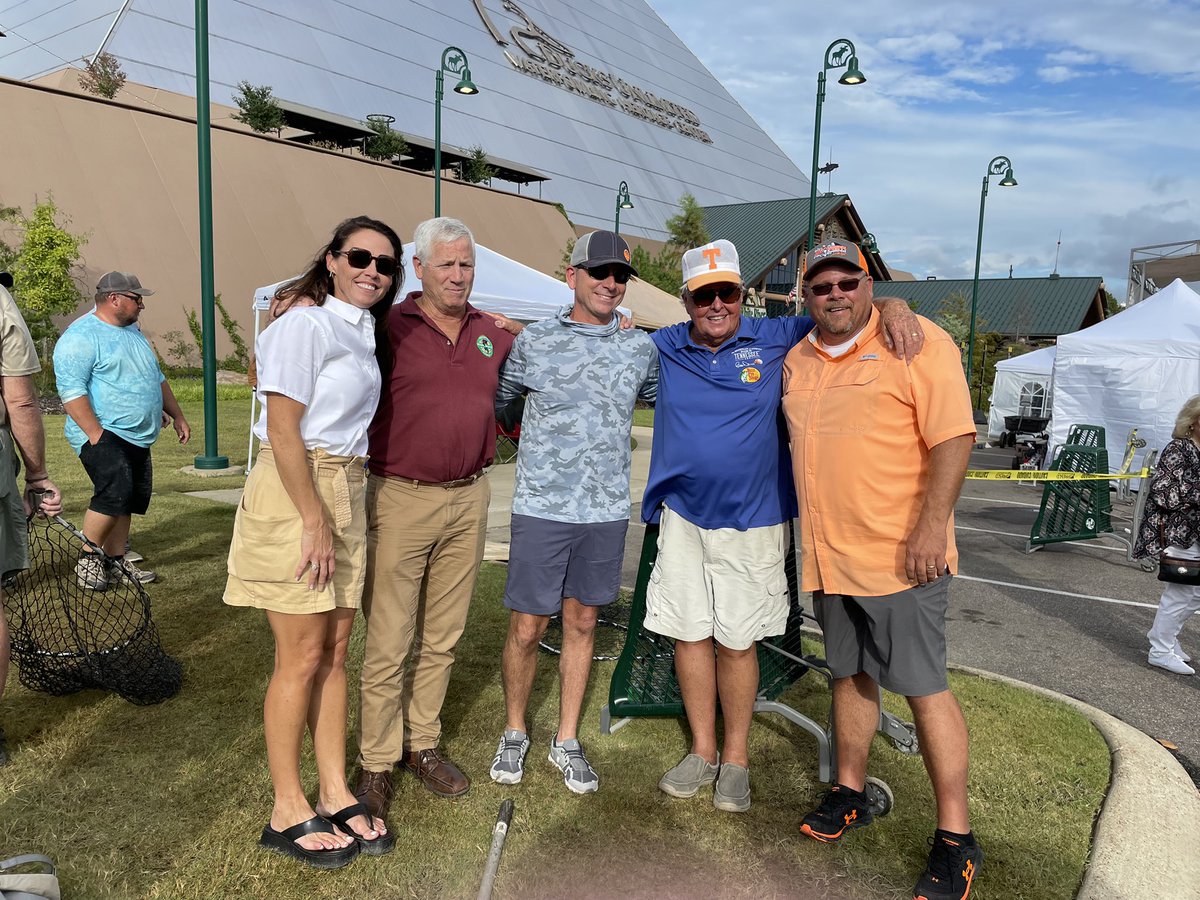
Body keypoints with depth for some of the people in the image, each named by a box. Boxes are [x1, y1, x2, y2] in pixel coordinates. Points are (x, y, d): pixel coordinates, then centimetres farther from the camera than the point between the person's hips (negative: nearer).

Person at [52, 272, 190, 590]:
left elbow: (157, 378, 26)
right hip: (104, 436, -9)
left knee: (129, 500, 9)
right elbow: (71, 389, -18)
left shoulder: (133, 331, 18)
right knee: (115, 493, -21)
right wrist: (96, 434, -23)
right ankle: (88, 557, -3)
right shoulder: (81, 336, -11)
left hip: (138, 438, 9)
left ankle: (115, 561, 19)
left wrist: (177, 416, 23)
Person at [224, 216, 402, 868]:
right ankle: (288, 813, 15)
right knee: (302, 658, 0)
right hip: (294, 493, -8)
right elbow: (283, 431, -16)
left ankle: (335, 794, 23)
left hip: (346, 492, 8)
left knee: (335, 650, 11)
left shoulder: (365, 333, 15)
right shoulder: (307, 325, -11)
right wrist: (314, 521, -18)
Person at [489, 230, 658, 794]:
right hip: (540, 508, -2)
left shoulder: (641, 348, 7)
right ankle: (514, 733, 27)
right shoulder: (533, 341, 0)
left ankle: (567, 741, 28)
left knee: (582, 624, 13)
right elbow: (494, 399, 11)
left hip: (606, 510, 2)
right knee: (527, 628, 3)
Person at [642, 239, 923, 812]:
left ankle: (736, 758, 26)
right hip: (682, 518, 2)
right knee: (689, 635, 8)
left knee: (737, 642, 7)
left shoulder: (776, 340, -1)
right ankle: (702, 751, 27)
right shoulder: (662, 349, 4)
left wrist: (892, 307, -15)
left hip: (752, 523, -2)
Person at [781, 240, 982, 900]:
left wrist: (930, 528, -19)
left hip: (899, 555, -6)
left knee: (924, 687, 0)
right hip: (827, 555, 6)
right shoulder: (797, 361, 13)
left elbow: (953, 437, -13)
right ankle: (850, 794, 33)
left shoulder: (917, 341, -7)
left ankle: (955, 838, 13)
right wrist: (811, 538, 19)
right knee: (849, 674, 17)